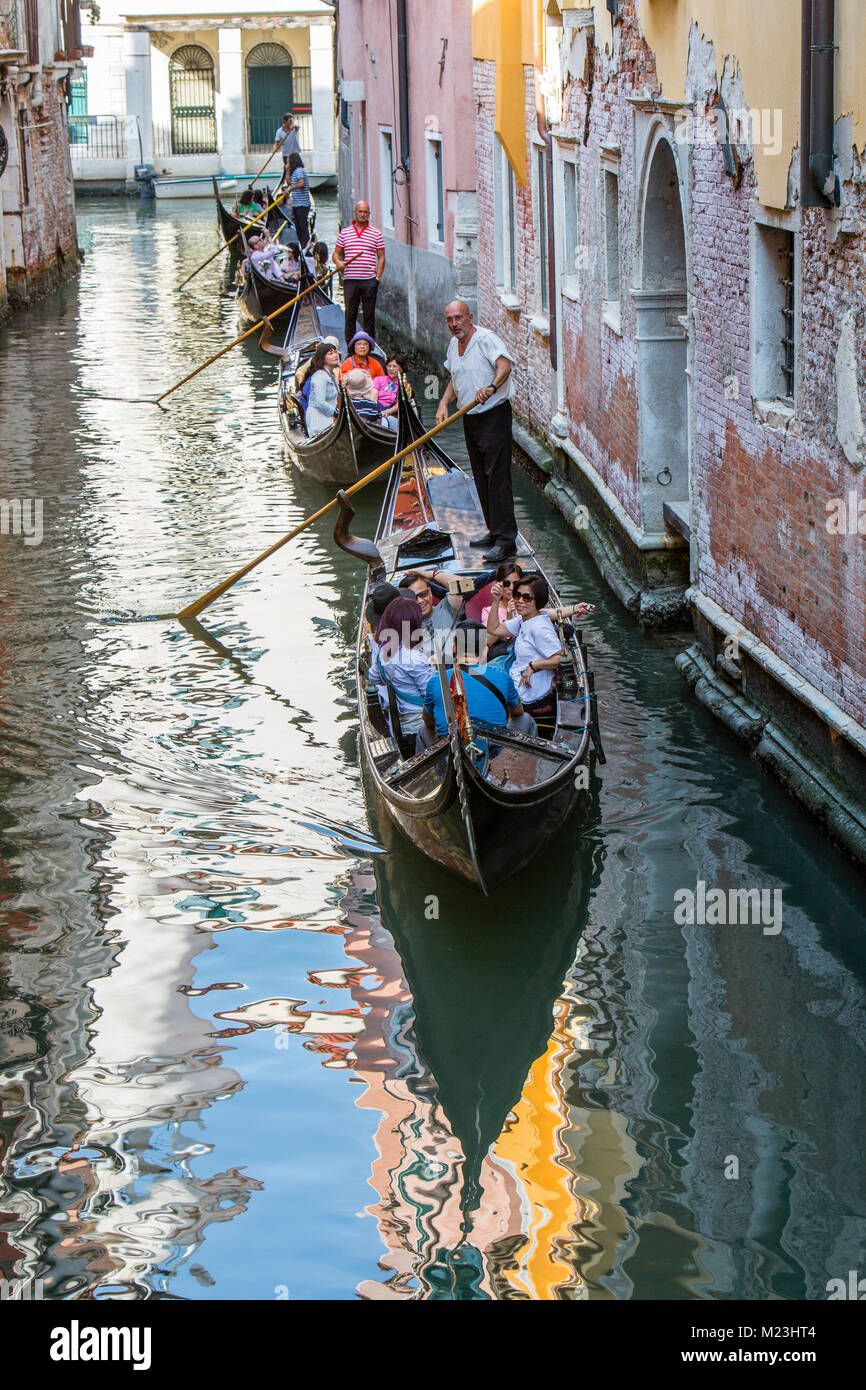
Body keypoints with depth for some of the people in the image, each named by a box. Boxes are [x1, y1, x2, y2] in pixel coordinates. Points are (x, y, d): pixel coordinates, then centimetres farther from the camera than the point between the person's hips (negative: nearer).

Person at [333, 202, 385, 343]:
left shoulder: (376, 233, 7)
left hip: (369, 280, -1)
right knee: (350, 315, 2)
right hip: (350, 279, 1)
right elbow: (336, 253, 14)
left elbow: (381, 257, 6)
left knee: (369, 315, 1)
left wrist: (378, 277, -3)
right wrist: (338, 262, -9)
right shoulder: (345, 232, 10)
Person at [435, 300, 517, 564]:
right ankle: (494, 531, 23)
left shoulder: (486, 339, -15)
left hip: (494, 415, -9)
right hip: (470, 419, 9)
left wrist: (491, 387, -50)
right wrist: (444, 403, 8)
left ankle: (505, 540, -13)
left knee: (497, 476, -12)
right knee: (481, 477, 13)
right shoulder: (454, 344, 12)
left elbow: (504, 365, -32)